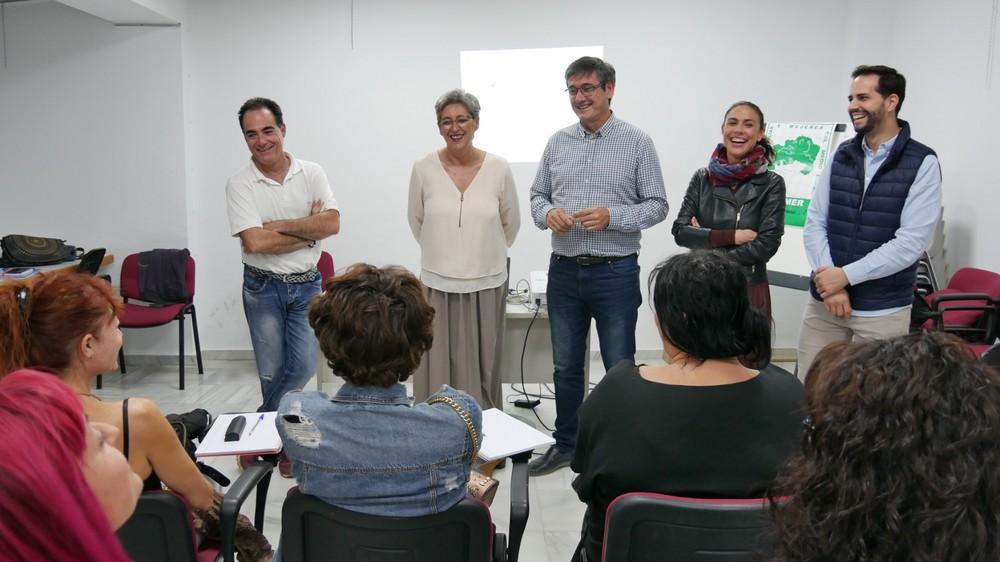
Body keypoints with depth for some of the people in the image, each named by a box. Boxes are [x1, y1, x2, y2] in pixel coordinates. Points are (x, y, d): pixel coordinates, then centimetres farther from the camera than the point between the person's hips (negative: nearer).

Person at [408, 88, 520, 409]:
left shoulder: (498, 169, -4)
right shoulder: (424, 168, -4)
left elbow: (511, 224, 10)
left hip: (487, 285, 0)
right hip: (438, 286, 0)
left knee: (483, 372, 7)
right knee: (438, 374, 2)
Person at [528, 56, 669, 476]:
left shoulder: (637, 143, -3)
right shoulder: (557, 143, 8)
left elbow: (657, 205, -4)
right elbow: (537, 196, 13)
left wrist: (611, 216, -19)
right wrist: (547, 213, -10)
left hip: (615, 271, -4)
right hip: (564, 270, 4)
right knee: (565, 365, 14)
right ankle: (565, 444, 30)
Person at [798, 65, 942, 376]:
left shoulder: (922, 163, -6)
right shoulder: (841, 155, 7)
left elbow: (911, 242, -14)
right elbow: (814, 223, 2)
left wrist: (846, 275, -15)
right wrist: (829, 282, -11)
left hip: (882, 311, -4)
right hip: (824, 303, 4)